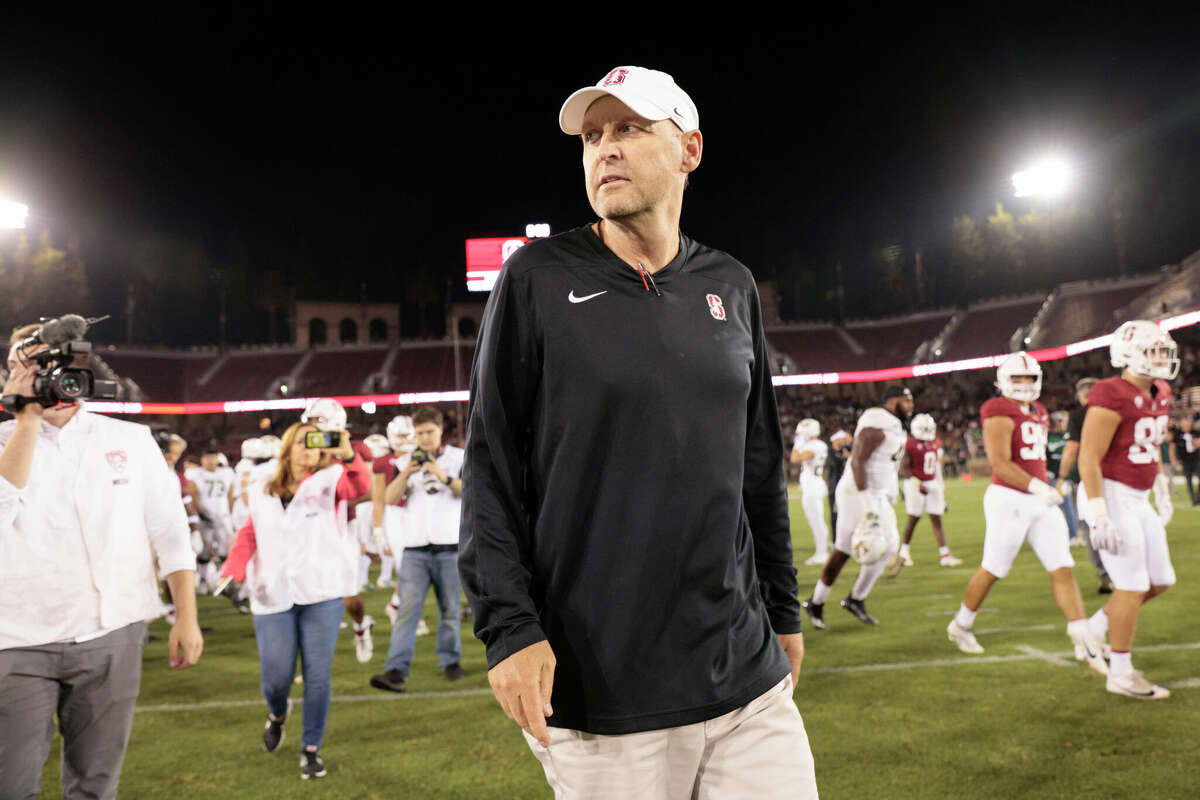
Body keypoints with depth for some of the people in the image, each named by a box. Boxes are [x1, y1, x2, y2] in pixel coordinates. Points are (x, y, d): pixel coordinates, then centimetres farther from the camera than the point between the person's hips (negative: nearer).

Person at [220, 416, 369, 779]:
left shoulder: (328, 481, 1)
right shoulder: (262, 492, 12)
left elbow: (358, 486, -20)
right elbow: (249, 534, 14)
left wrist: (347, 455, -39)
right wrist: (233, 570, -4)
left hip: (321, 595, -2)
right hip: (273, 598, 2)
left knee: (317, 675, 1)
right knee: (276, 675, 4)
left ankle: (311, 747, 20)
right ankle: (276, 715, 40)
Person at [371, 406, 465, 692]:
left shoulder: (459, 458, 5)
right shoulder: (406, 461, 11)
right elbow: (390, 499, 2)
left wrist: (444, 477, -19)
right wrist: (405, 474, -14)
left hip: (450, 547, -1)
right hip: (415, 549, 1)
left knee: (450, 610, 6)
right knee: (407, 609, -7)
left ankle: (450, 661, 21)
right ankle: (396, 671, -11)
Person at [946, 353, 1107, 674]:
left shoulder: (1038, 413, 15)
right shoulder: (999, 413, -12)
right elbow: (999, 463, -20)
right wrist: (1037, 487, -26)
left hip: (1039, 501, 8)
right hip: (1009, 500, -7)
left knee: (1063, 569, 0)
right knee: (992, 570, 5)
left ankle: (1084, 639, 1)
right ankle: (960, 625, 24)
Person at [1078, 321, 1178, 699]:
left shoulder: (1158, 396, 10)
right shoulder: (1112, 396, -18)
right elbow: (1089, 459, -21)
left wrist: (1162, 493, 23)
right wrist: (1099, 515, -24)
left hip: (1138, 500, 9)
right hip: (1110, 496, -9)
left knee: (1160, 581, 13)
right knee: (1133, 586, -2)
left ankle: (1097, 626, 29)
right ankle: (1121, 673, 11)